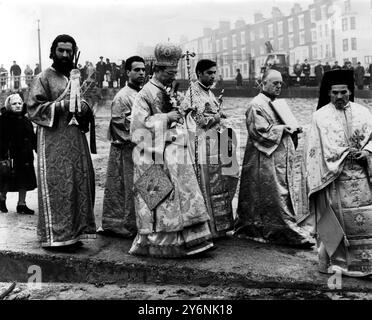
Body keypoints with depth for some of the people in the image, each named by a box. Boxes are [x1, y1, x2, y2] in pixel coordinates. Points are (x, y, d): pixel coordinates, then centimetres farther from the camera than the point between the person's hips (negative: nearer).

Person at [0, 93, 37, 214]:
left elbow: (33, 137, 16)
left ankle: (21, 204, 18)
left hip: (25, 156, 6)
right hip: (11, 156, -6)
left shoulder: (26, 120, 13)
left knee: (25, 180, 8)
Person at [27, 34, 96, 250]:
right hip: (54, 141, -6)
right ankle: (55, 236, 2)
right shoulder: (43, 79, 0)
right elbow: (34, 108, -7)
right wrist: (61, 105, -18)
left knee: (79, 185, 5)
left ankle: (73, 233, 15)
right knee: (57, 187, -6)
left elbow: (85, 108, 21)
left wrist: (85, 107, -3)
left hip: (76, 140, 6)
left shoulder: (78, 77, 18)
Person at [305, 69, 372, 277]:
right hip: (333, 178, -2)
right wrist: (345, 153, -11)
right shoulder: (320, 116, 1)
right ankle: (335, 262, 13)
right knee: (335, 221, 1)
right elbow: (316, 149, -3)